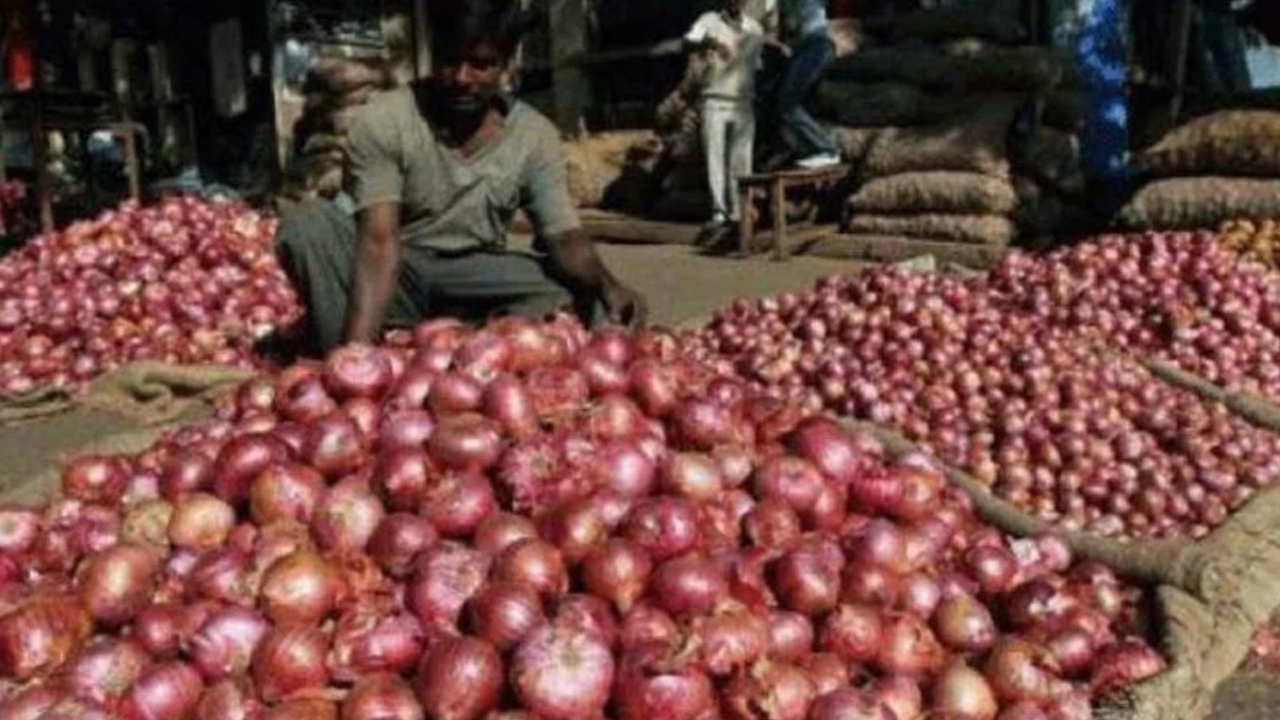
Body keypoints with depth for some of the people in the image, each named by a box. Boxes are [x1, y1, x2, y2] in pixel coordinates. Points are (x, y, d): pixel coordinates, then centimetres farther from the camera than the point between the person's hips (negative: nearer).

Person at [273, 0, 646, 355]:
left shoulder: (535, 136, -7)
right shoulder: (382, 120, -16)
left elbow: (564, 236, -14)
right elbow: (379, 240, -27)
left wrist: (607, 285, -38)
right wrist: (358, 346, -42)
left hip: (475, 277, 2)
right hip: (395, 277, -2)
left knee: (576, 290, -22)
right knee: (307, 224, -29)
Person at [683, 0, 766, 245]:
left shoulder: (755, 29, 11)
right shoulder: (709, 21, 0)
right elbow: (689, 42, -19)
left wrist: (759, 102, 14)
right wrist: (709, 43, -40)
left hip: (744, 103, 3)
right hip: (715, 101, -3)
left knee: (741, 161, 2)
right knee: (715, 159, -8)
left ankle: (737, 215, 6)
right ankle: (719, 216, -11)